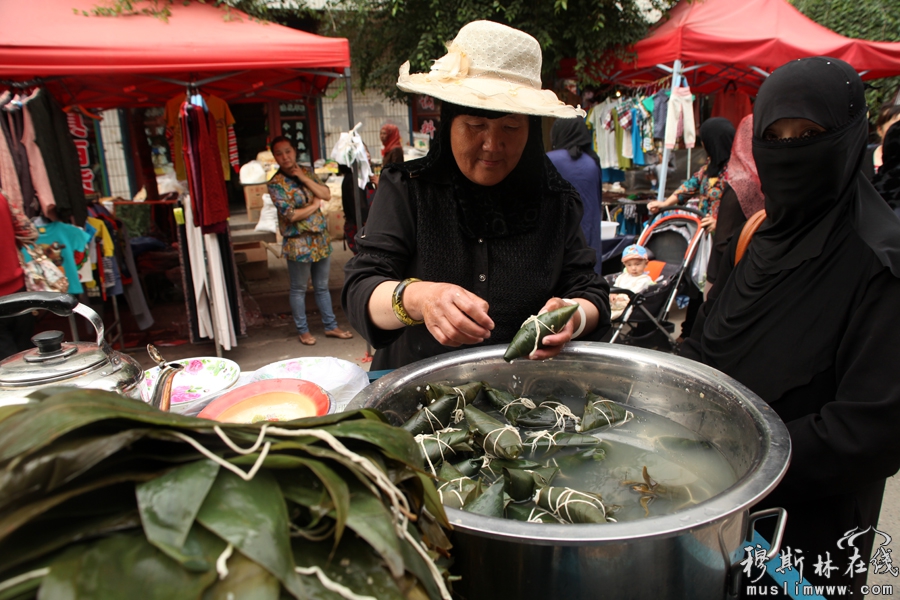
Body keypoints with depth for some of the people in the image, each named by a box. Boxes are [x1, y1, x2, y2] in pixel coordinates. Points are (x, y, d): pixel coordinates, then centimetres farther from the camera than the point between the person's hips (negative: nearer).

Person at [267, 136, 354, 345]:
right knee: (299, 289, 7)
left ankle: (331, 326, 24)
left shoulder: (306, 172, 8)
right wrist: (315, 205, -6)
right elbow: (290, 214, -18)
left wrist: (303, 178, -10)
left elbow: (327, 194, -4)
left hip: (321, 239, 5)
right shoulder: (276, 183, -9)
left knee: (322, 286, 14)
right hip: (298, 243, -5)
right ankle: (303, 330, 20)